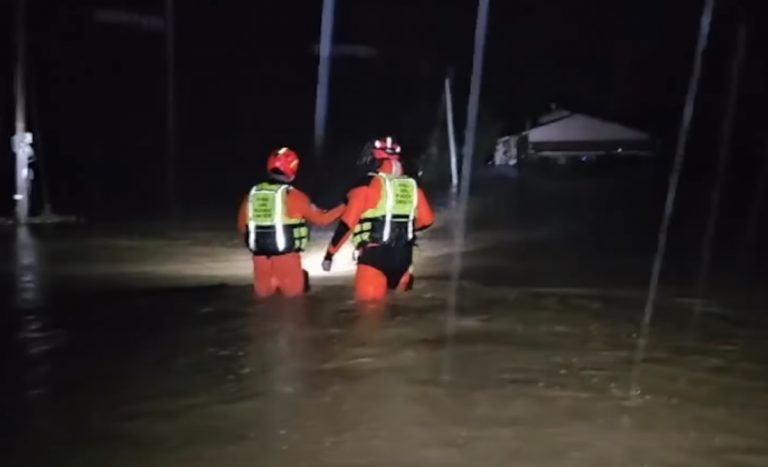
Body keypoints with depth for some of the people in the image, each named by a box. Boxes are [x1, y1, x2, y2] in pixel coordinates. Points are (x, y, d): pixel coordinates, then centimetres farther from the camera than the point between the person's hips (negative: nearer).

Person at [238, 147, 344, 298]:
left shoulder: (252, 194, 3)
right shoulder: (293, 196, -8)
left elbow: (242, 227, 12)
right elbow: (321, 219, 1)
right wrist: (344, 207, 14)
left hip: (260, 257, 4)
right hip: (286, 256, -3)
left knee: (262, 293, 19)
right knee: (292, 292, 13)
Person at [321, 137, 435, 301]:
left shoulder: (368, 185, -5)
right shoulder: (412, 186, 9)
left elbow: (347, 222, -7)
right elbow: (427, 219, 16)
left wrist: (330, 253, 0)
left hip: (375, 254, -5)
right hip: (404, 255, 6)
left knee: (368, 298, -7)